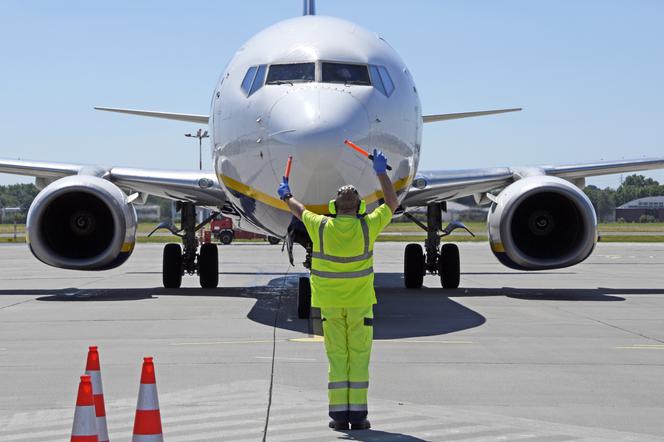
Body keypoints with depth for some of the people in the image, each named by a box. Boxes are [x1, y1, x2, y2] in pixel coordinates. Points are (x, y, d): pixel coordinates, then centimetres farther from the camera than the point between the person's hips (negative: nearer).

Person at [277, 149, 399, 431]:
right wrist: (381, 172, 13)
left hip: (330, 302, 1)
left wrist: (286, 195, 34)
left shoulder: (321, 227, -9)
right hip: (360, 301, -1)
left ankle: (339, 415, 1)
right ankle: (358, 415, 0)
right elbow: (392, 204, 5)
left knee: (336, 357, 5)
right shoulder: (367, 227, -11)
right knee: (359, 357, 3)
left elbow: (298, 210, 13)